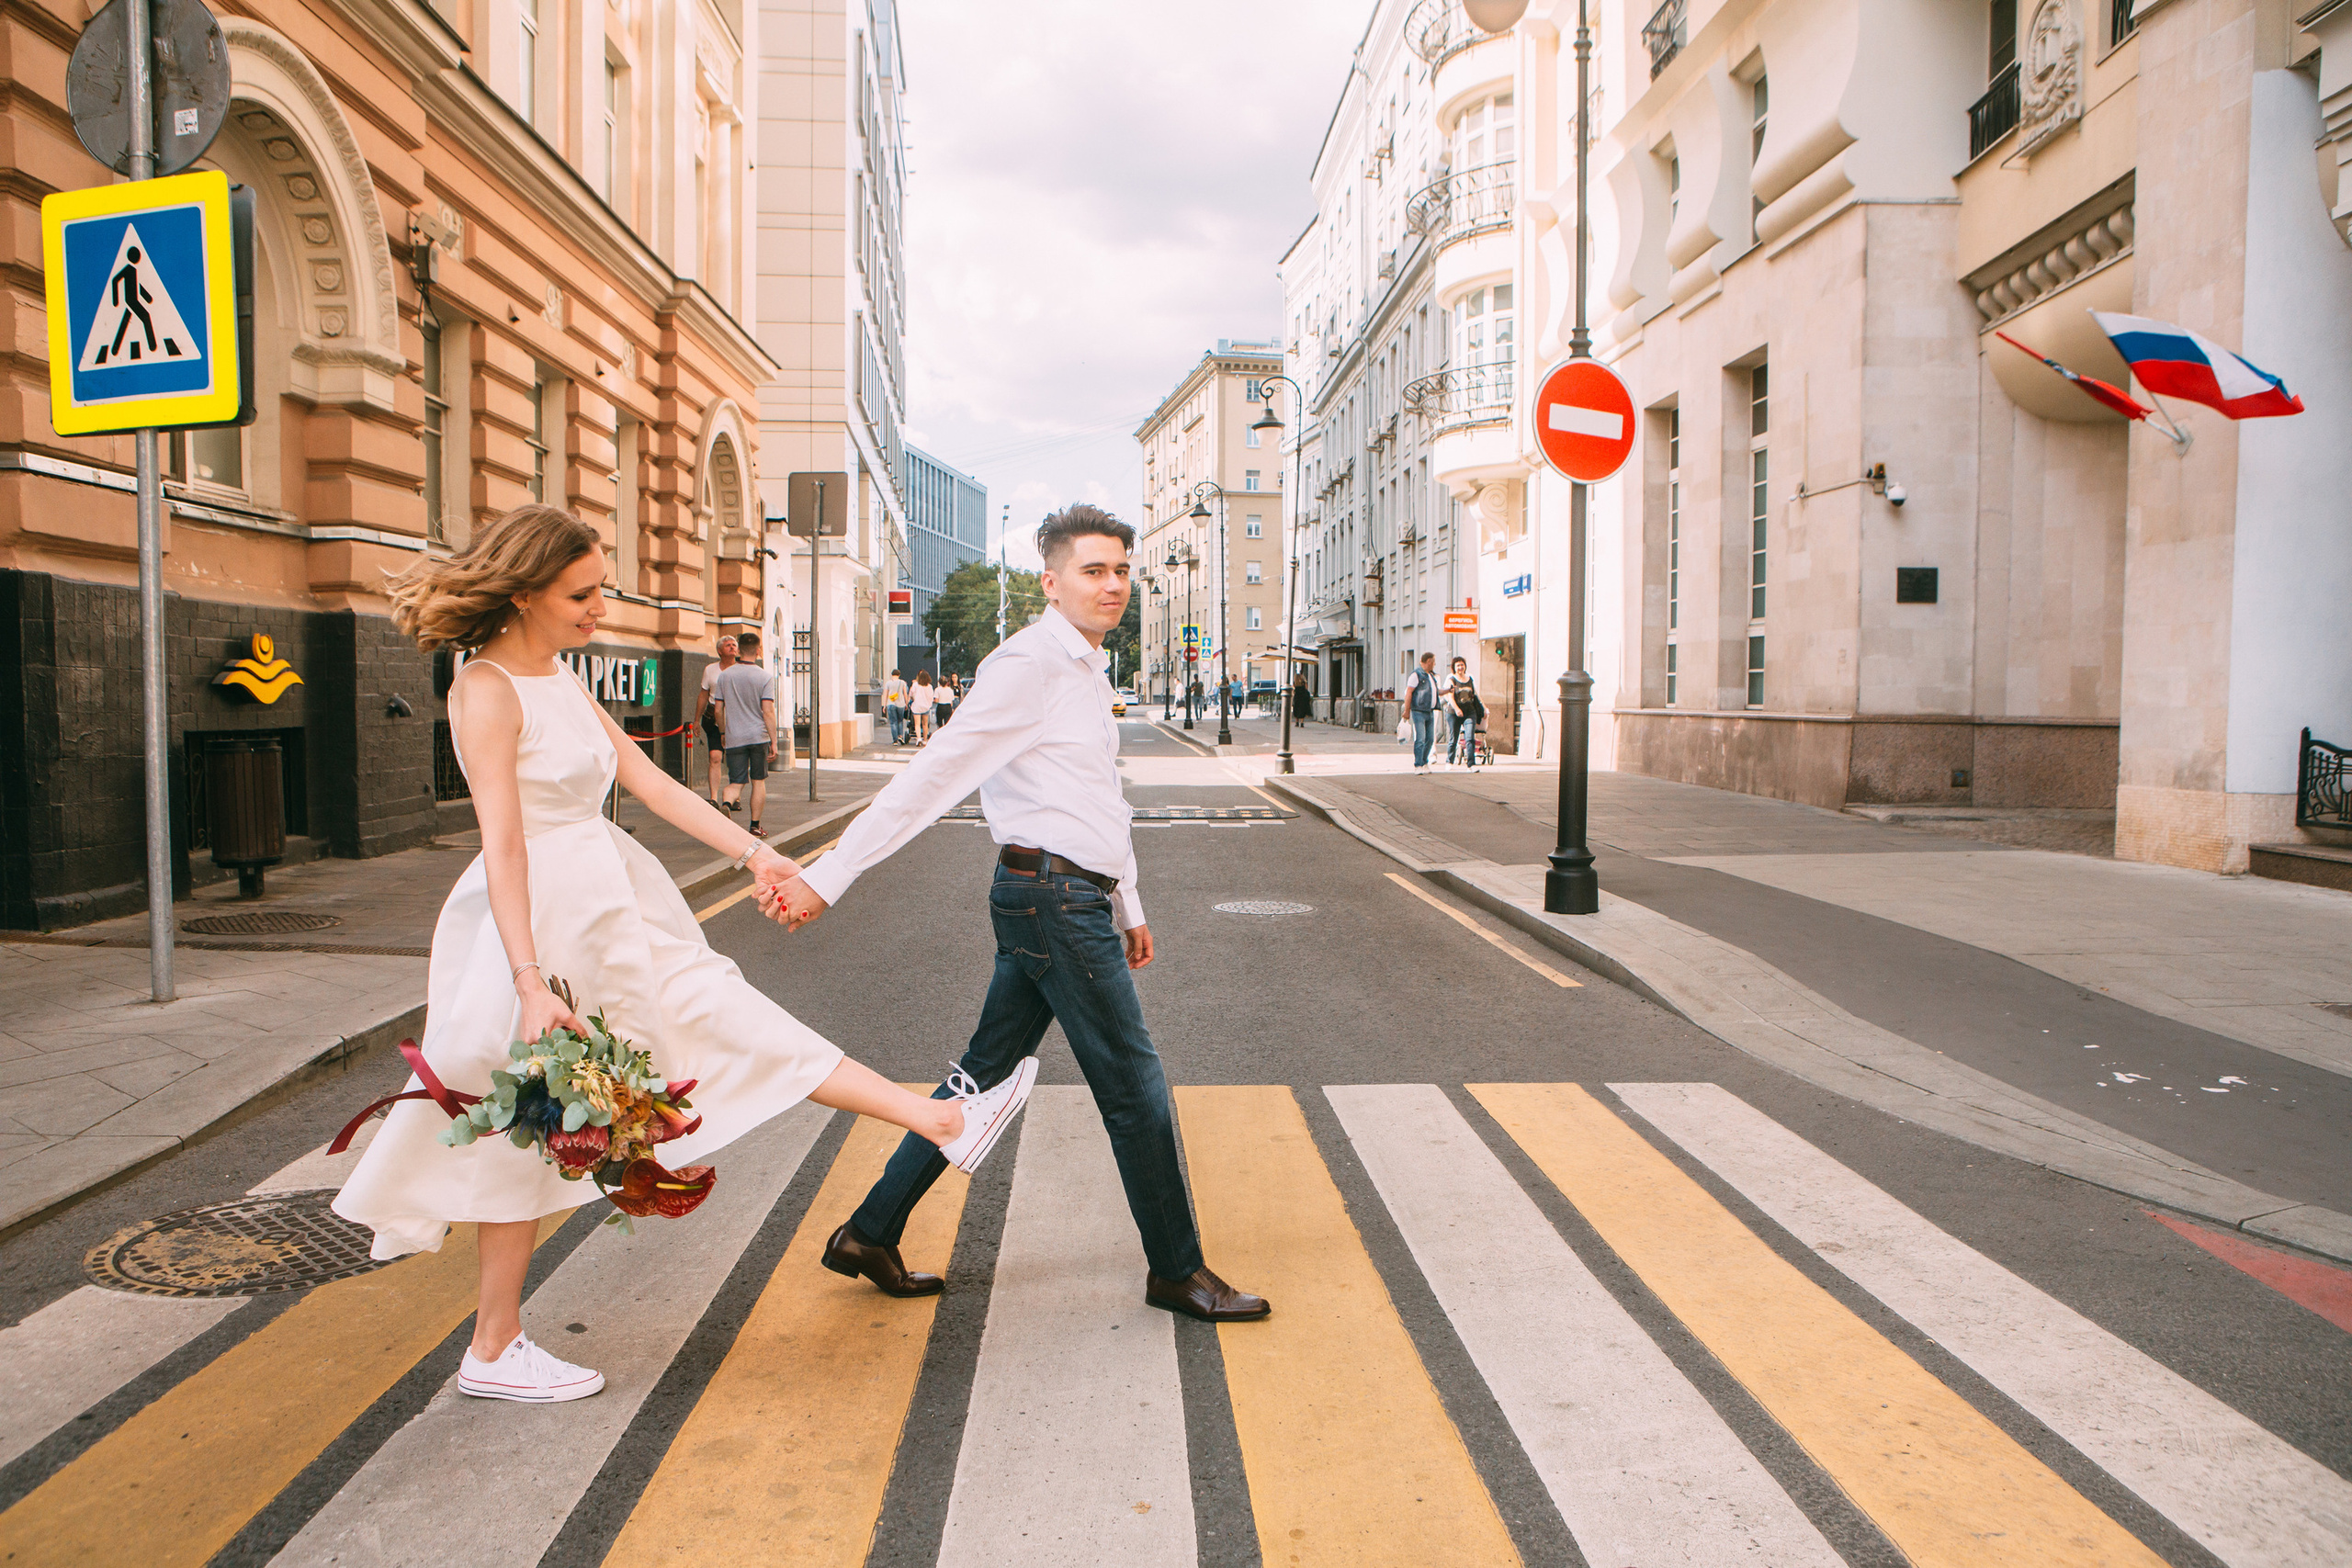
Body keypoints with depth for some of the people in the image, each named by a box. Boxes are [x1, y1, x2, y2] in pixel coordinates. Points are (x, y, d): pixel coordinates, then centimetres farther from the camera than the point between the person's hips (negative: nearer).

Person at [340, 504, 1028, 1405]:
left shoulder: (561, 681, 10)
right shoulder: (488, 691, -16)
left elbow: (651, 782, 11)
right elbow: (503, 848, -23)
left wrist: (753, 854, 7)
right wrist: (531, 984, -29)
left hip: (614, 909, 8)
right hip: (540, 919, -8)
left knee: (721, 1016, 6)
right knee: (525, 1135, 4)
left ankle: (938, 1121, 6)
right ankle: (494, 1354, 21)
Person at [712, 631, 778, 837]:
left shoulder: (724, 675, 3)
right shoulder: (765, 677, -6)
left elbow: (719, 709, 5)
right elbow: (768, 711, -12)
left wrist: (723, 733, 21)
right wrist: (774, 742, -8)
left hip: (734, 737, 1)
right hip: (759, 736, -1)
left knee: (736, 782, 4)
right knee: (758, 781, 11)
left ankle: (727, 804, -29)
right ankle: (755, 826, 15)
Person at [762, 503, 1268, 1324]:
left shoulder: (1086, 671, 18)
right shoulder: (1030, 664, -13)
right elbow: (934, 775, -18)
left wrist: (1127, 909, 27)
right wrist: (824, 879, -19)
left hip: (1062, 899, 10)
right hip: (1056, 898, -10)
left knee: (987, 1073, 14)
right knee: (1135, 1088, 1)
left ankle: (870, 1234, 24)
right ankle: (1177, 1272, 16)